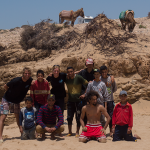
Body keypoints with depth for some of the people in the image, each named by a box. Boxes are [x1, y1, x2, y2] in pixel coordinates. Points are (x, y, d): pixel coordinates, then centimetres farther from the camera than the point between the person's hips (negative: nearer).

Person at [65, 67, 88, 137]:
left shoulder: (78, 77, -9)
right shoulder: (67, 79, 4)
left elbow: (87, 84, -5)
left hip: (78, 100, -4)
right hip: (70, 101, 4)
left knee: (78, 117, 2)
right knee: (69, 117, 5)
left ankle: (77, 132, 14)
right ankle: (70, 132, 19)